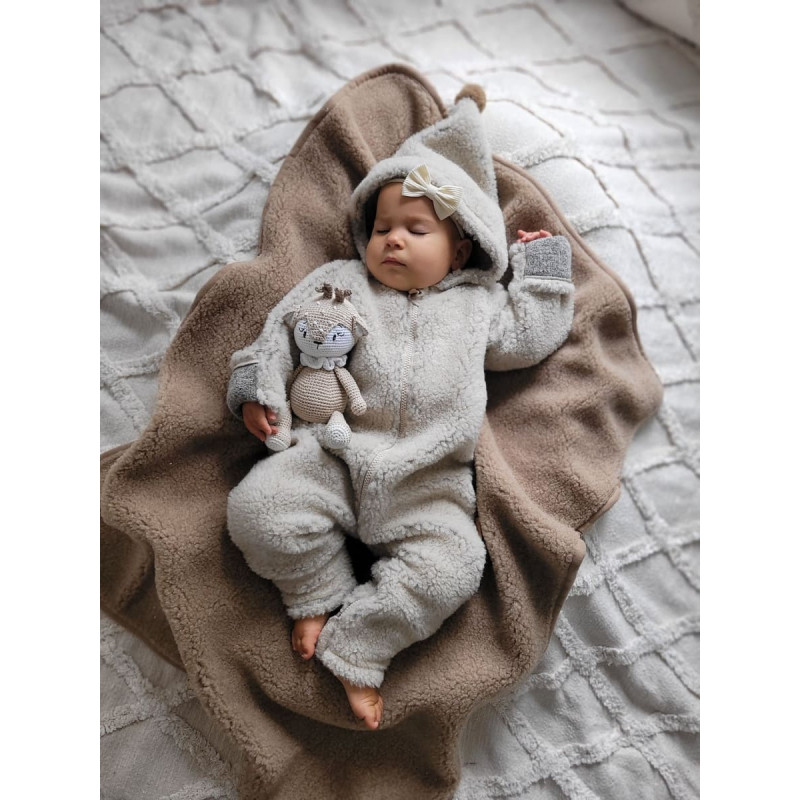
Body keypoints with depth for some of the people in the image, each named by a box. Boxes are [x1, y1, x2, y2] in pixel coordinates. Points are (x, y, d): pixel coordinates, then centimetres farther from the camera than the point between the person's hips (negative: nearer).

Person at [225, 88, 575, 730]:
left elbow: (535, 335, 25)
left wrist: (540, 265, 27)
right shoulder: (340, 282, 18)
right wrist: (258, 389, 0)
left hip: (427, 483, 0)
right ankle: (321, 596, 3)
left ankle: (355, 648, -6)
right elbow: (284, 332, 14)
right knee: (257, 506, -22)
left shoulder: (476, 303, 20)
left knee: (452, 565, -23)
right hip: (331, 454, 0)